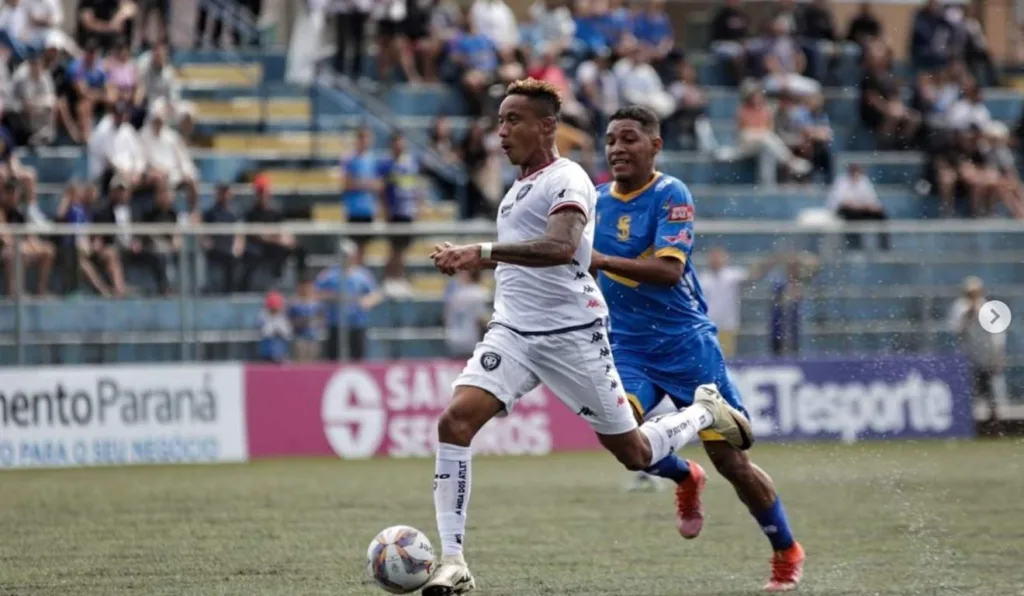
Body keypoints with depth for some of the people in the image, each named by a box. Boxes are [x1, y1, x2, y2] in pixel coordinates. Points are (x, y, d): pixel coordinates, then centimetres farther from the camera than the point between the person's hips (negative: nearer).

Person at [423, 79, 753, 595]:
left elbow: (561, 247, -31)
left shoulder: (566, 180, -12)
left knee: (634, 454, 5)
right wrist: (472, 262, 16)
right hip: (512, 333, 7)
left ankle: (705, 412, 37)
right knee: (455, 421, -18)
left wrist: (482, 253, -39)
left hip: (571, 334, -7)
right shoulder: (520, 187, 16)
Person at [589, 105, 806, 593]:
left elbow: (669, 270, -27)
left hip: (686, 344, -4)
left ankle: (787, 552, 20)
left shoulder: (670, 195, -13)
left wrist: (600, 260, -35)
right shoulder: (597, 201, 5)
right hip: (628, 348, 4)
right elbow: (584, 267, 24)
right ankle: (685, 478, 11)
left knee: (730, 459, -3)